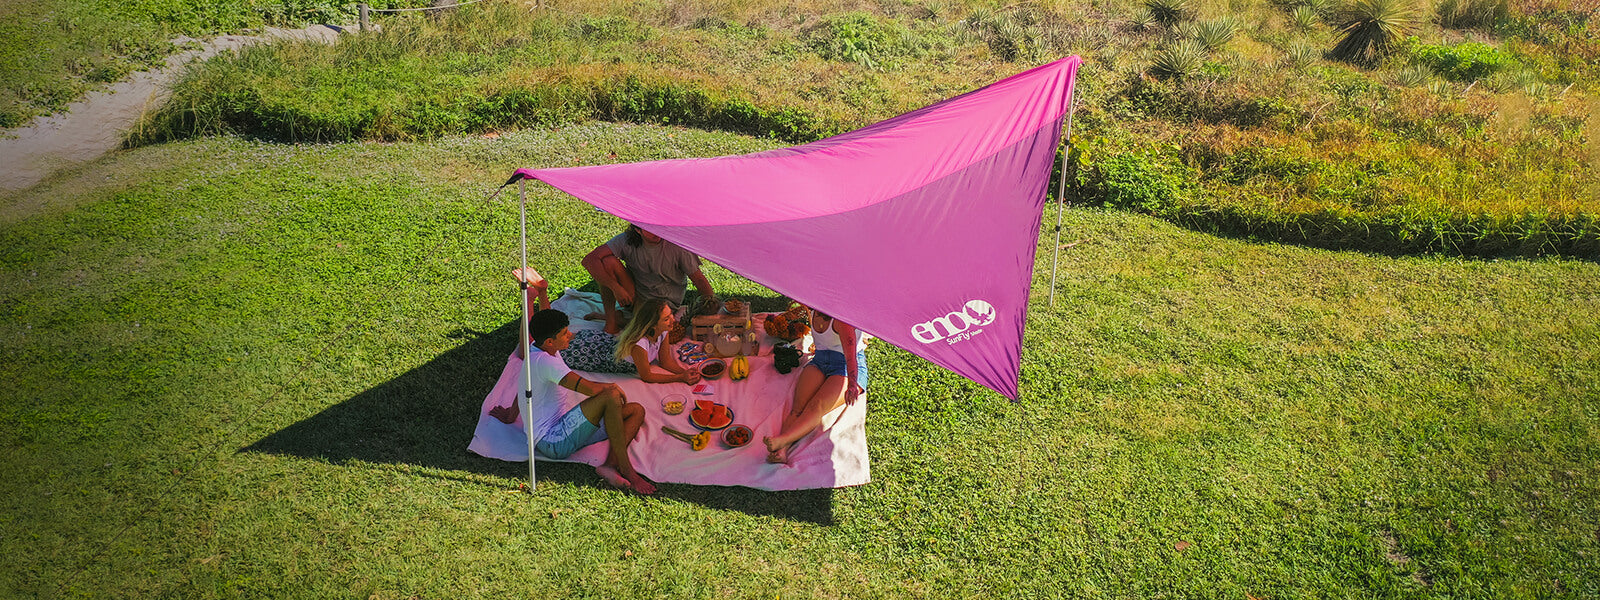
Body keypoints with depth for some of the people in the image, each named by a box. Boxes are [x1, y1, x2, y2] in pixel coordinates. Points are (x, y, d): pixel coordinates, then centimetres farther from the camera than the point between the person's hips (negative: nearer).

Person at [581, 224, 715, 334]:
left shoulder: (676, 246, -19)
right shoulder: (626, 241, -16)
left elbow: (698, 279, -10)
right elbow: (589, 260, -22)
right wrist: (615, 287, -30)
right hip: (635, 294, 2)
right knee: (608, 262, -23)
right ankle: (611, 319, -9)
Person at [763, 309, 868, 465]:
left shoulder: (841, 318, -19)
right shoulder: (814, 312, 8)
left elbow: (850, 355, -31)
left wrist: (852, 385, -41)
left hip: (847, 367, -7)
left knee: (816, 406, -32)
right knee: (798, 406, -22)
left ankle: (781, 441, -55)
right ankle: (782, 451, -42)